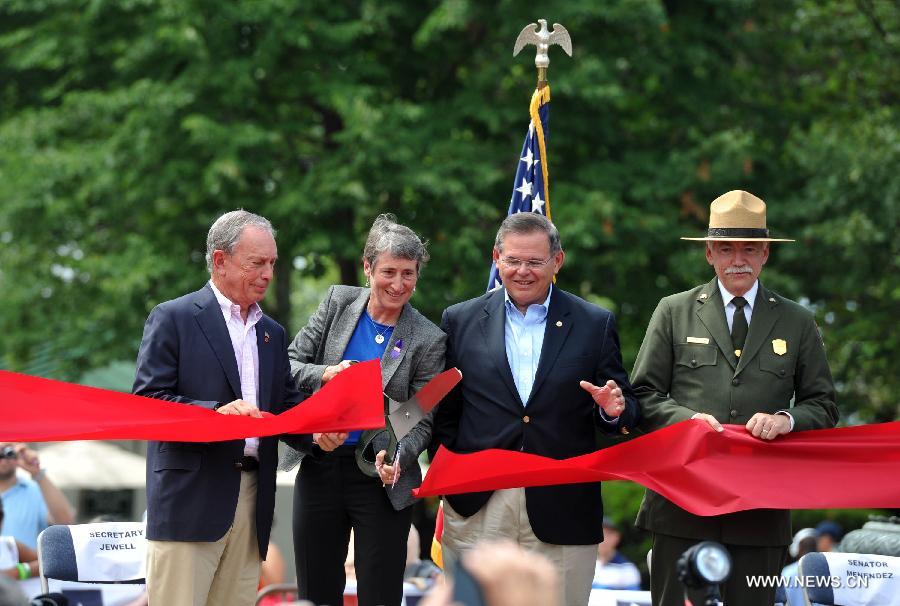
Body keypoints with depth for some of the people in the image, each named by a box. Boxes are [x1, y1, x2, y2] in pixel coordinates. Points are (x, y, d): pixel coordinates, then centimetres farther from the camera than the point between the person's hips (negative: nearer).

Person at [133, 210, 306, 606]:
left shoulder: (272, 333, 21)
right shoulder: (173, 318, -1)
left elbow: (286, 407, 20)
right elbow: (146, 401, -8)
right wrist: (215, 411, -22)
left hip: (252, 498, 6)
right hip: (190, 498, -6)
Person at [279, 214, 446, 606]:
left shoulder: (427, 340, -6)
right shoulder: (338, 302, 2)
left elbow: (421, 421, -6)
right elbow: (289, 363, 4)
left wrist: (397, 457, -26)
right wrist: (325, 374, -17)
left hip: (379, 478, -3)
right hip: (318, 468, 3)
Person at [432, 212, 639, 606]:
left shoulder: (595, 325, 7)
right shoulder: (461, 321, 9)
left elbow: (626, 411, 8)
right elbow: (443, 411, 8)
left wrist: (614, 410, -15)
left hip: (562, 511, 0)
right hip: (478, 508, 0)